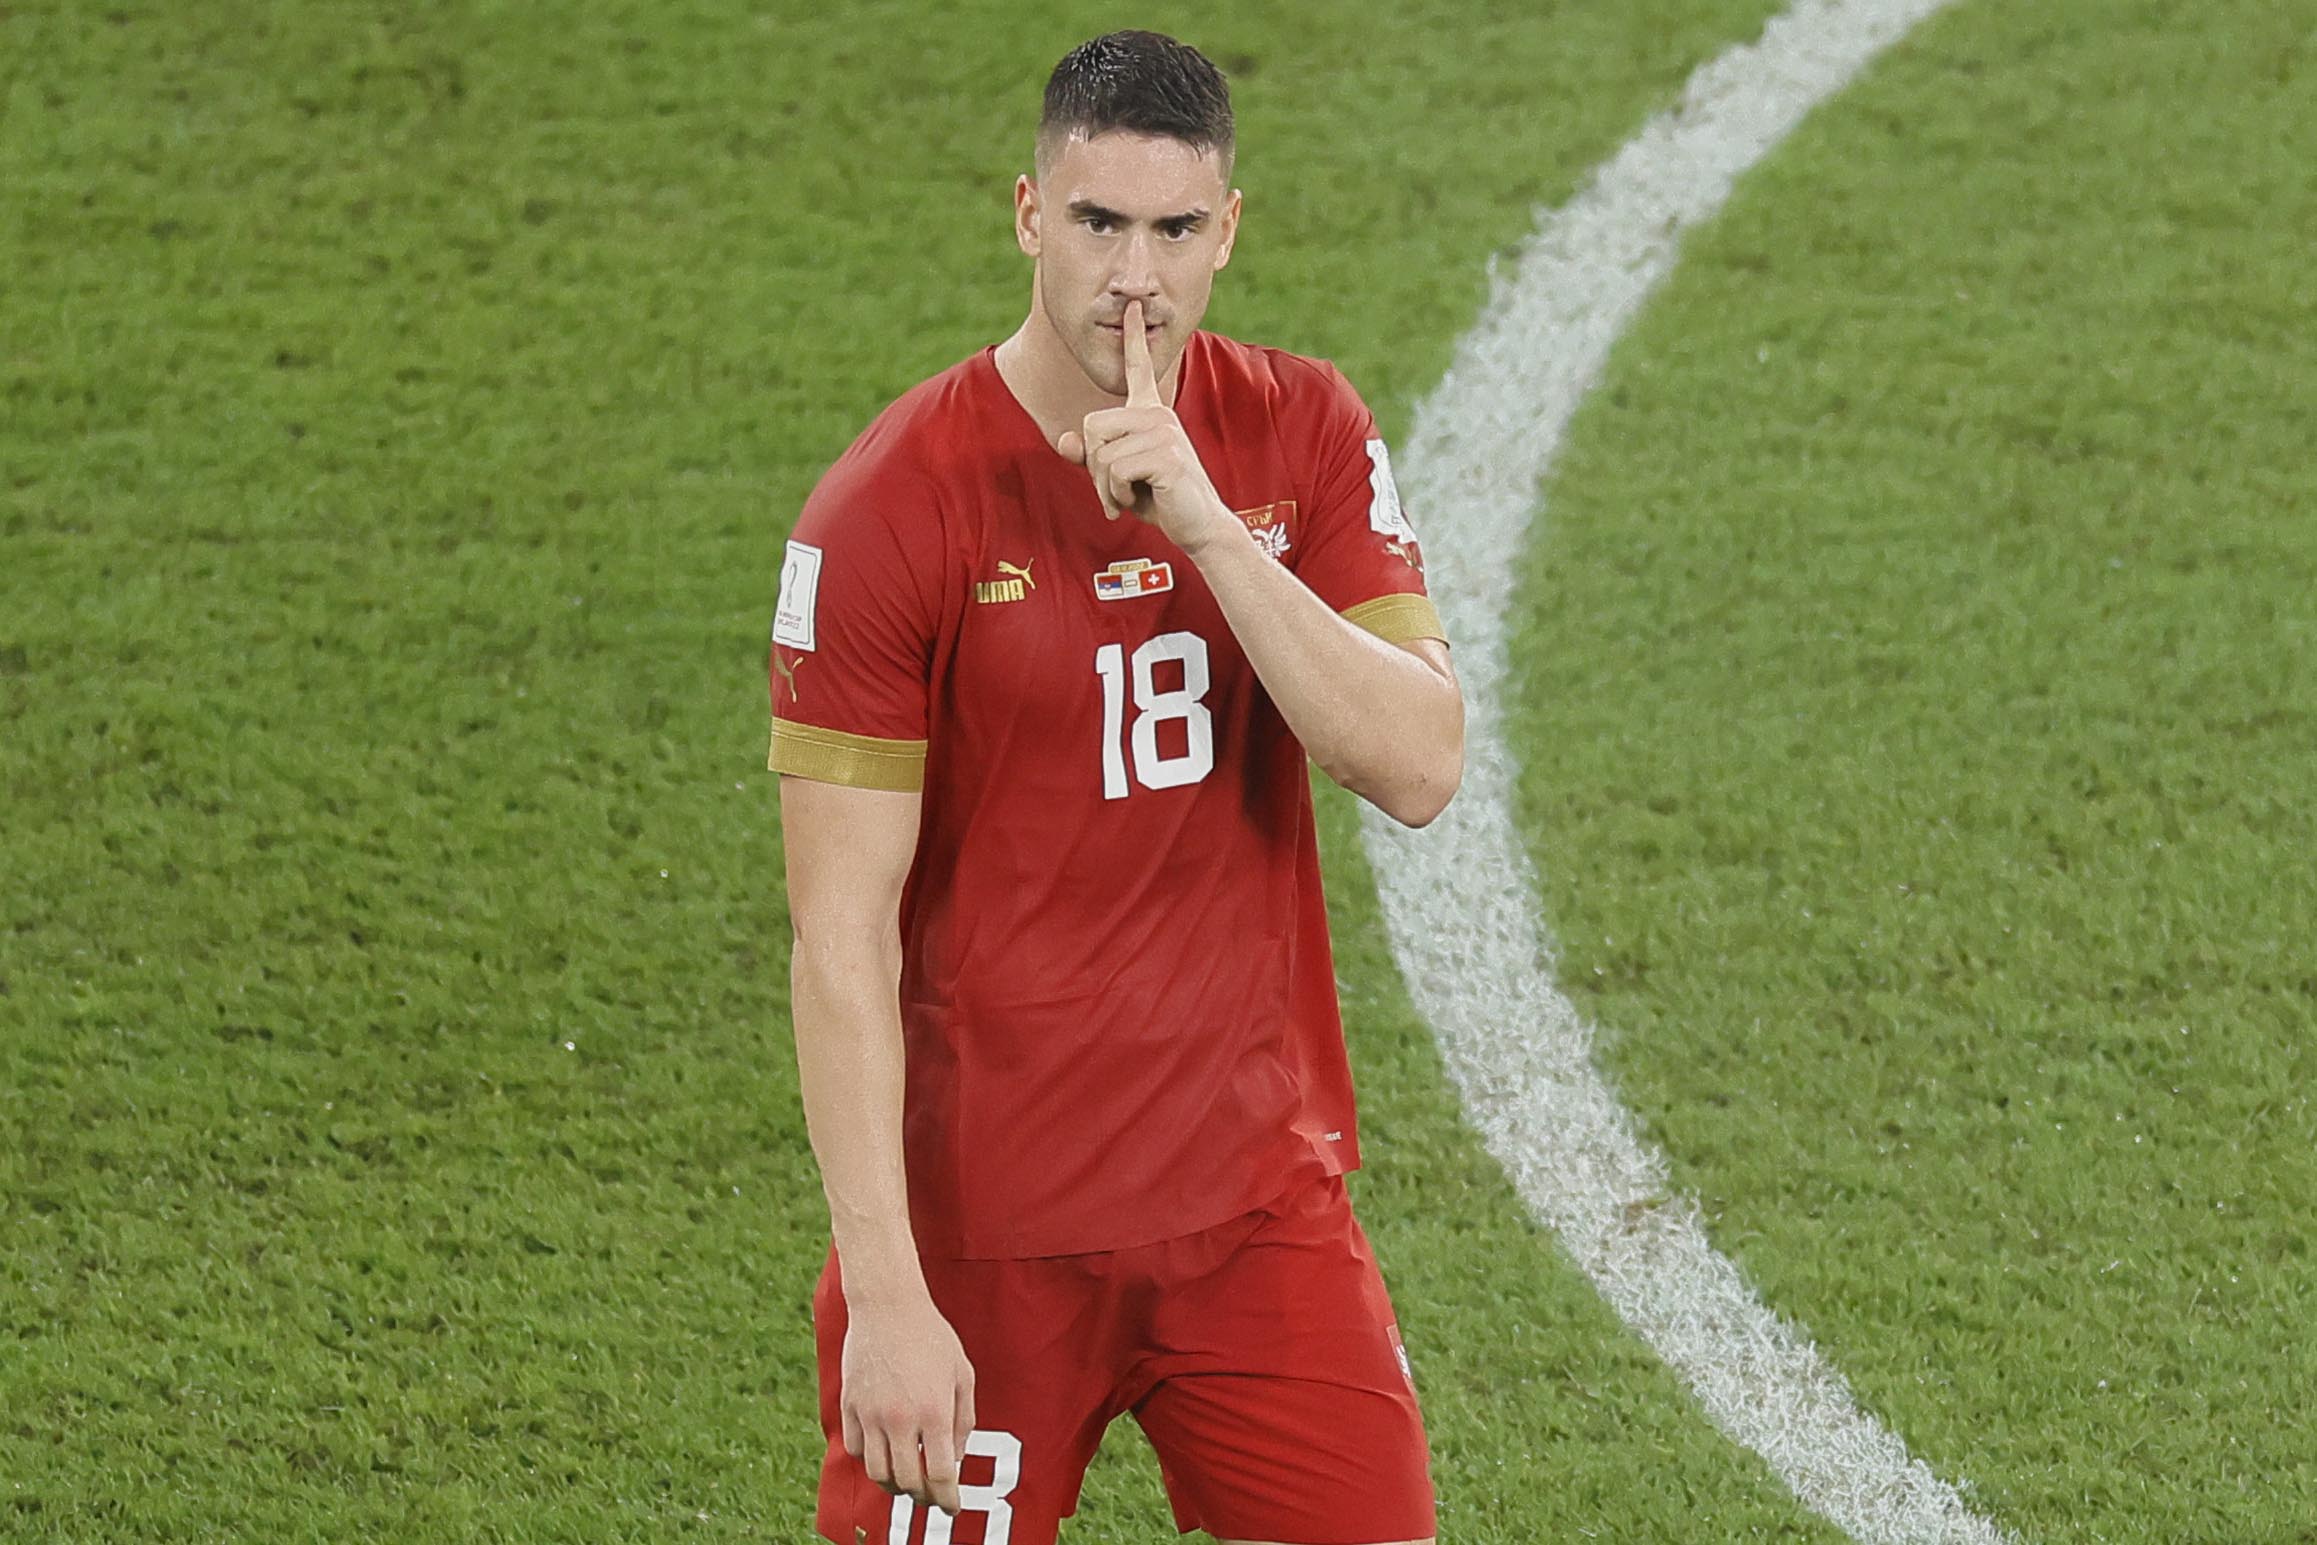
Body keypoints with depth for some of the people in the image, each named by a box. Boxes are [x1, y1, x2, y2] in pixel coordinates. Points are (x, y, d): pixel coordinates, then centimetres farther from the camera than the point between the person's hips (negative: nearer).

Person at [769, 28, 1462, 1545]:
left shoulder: (1302, 437, 2)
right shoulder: (893, 508, -12)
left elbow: (1421, 767, -11)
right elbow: (842, 938, -13)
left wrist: (1205, 525, -21)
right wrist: (888, 1294, -18)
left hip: (1262, 1198, 4)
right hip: (980, 1232, -4)